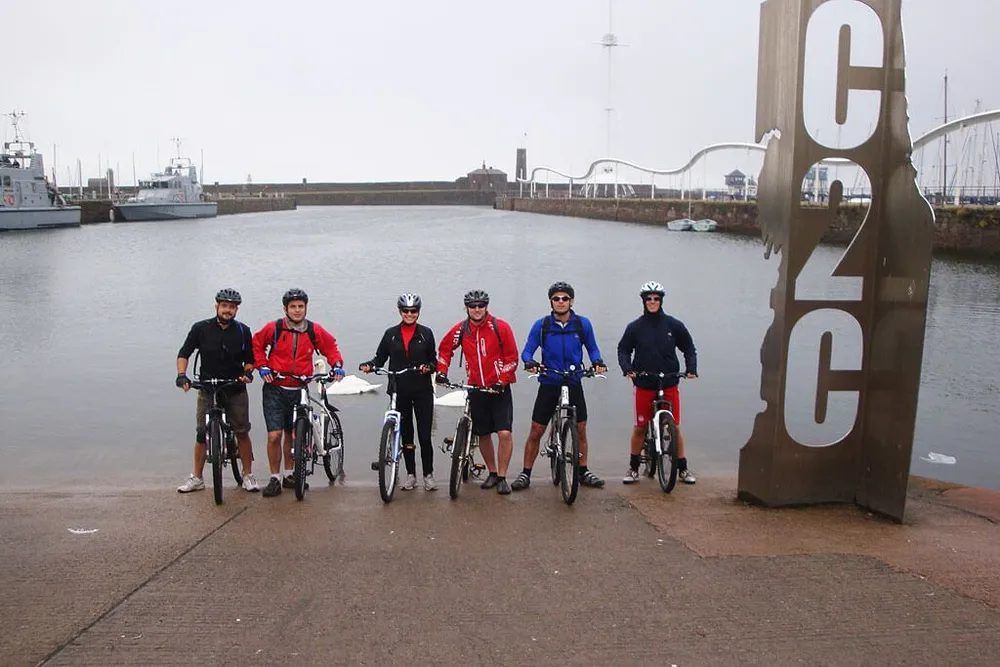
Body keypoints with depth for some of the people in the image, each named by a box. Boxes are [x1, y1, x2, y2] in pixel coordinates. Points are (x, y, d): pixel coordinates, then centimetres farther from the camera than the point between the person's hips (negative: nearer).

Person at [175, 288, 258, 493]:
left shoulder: (243, 331, 1)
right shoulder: (201, 328, -3)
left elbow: (250, 359, 10)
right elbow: (184, 353, 1)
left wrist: (247, 372, -10)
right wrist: (181, 375, -14)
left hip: (236, 390, 1)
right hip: (208, 389, 0)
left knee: (242, 433, 2)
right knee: (201, 434, 1)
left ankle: (248, 476, 14)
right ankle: (196, 478, 14)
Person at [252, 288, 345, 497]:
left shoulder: (314, 331, -2)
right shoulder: (273, 328, -8)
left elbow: (331, 346, 12)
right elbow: (256, 344, 7)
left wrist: (336, 364, -3)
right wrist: (262, 366, -4)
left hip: (298, 391, 3)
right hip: (275, 389, -2)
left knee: (292, 435, 14)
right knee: (274, 435, -9)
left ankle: (289, 474, 29)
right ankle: (275, 478, 4)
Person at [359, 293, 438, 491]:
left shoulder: (426, 333, 4)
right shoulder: (391, 334, 6)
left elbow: (434, 359, 7)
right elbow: (380, 357, 8)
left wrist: (428, 367, -14)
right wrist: (369, 365, -12)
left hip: (422, 391, -1)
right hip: (400, 391, 2)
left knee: (424, 435, -4)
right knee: (406, 435, 8)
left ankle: (428, 475, 9)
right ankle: (411, 474, 19)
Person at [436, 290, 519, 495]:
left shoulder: (500, 327, -7)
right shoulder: (461, 330, 1)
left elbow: (512, 357, -4)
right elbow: (445, 348, 17)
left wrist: (502, 380, -12)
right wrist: (441, 371, 5)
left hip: (499, 388, -3)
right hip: (476, 388, 3)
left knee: (504, 433, -11)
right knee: (483, 434, 10)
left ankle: (502, 477, 1)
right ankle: (492, 473, 26)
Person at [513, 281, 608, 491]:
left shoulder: (583, 324, 0)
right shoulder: (541, 325, -3)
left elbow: (592, 348, 10)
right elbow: (527, 350, -2)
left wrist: (597, 361, -11)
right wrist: (530, 362, -24)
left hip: (574, 384, 1)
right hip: (549, 384, -1)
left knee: (580, 430, 7)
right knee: (536, 432, 0)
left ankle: (583, 472, 22)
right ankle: (526, 474, 10)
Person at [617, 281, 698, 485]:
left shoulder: (674, 325, 1)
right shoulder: (635, 327, 1)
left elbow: (689, 348, 9)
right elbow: (623, 350, 6)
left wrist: (691, 369, -5)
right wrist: (627, 368, -11)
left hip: (669, 384, 0)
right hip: (644, 385, 0)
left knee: (675, 427, 3)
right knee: (640, 427, 5)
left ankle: (683, 468, 14)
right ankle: (633, 467, 17)